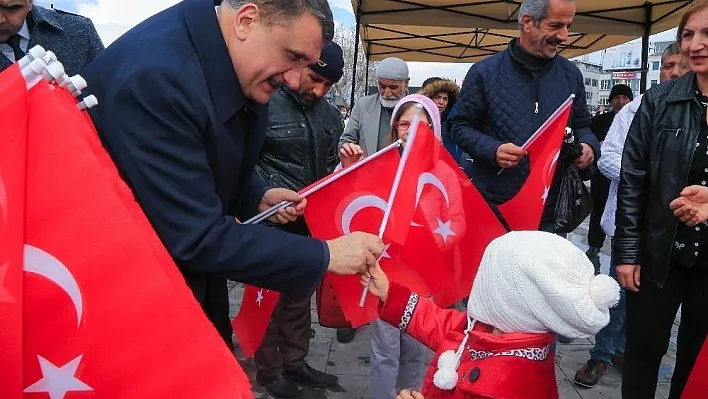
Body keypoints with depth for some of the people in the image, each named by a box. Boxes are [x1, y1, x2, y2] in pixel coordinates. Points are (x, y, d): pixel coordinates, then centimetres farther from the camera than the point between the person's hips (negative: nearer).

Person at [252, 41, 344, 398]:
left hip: (310, 222, 6)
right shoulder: (265, 105, -12)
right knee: (268, 295, 8)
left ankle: (295, 361, 33)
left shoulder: (331, 117, 8)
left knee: (299, 294, 17)